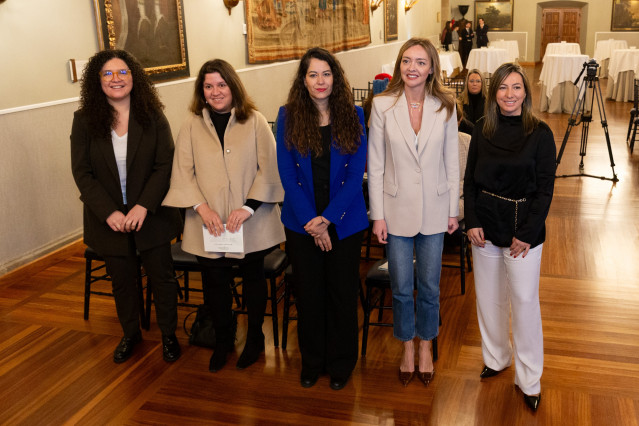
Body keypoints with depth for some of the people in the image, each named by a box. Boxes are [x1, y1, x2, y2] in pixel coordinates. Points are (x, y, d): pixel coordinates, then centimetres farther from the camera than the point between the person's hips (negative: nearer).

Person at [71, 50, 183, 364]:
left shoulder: (153, 117, -4)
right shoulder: (84, 120, -3)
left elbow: (165, 165, -8)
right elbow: (82, 173, -5)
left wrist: (144, 206, -19)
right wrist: (109, 212, -15)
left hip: (150, 216, -1)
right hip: (109, 219, 1)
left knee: (162, 276, 9)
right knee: (122, 280, 15)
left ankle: (168, 334, 29)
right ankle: (130, 334, 38)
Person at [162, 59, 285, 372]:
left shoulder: (255, 121, -1)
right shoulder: (192, 125, 4)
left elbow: (267, 168, -6)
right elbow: (183, 172, 0)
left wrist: (248, 207, -15)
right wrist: (201, 207, -14)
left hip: (251, 221, -1)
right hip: (208, 223, 1)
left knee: (252, 277, 12)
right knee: (214, 282, 7)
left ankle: (254, 338, 33)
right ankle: (223, 340, 30)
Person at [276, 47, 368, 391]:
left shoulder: (353, 115, -3)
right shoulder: (288, 116, -2)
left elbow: (356, 173, -7)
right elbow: (287, 173, -5)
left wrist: (327, 218, -14)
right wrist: (311, 222, -12)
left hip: (344, 221, 0)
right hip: (301, 221, 1)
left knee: (342, 291, 9)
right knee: (308, 292, 11)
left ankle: (341, 362, 29)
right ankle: (312, 361, 31)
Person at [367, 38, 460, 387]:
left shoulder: (444, 107, -3)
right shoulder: (383, 105, -6)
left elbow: (452, 161, 4)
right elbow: (375, 164, -4)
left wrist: (453, 210, 3)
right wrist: (378, 215, -6)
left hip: (434, 210, 1)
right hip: (397, 210, -1)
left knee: (429, 286, 12)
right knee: (401, 287, 11)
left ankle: (426, 348, 34)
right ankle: (407, 348, 33)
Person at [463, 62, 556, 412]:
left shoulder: (540, 133, -7)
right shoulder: (482, 130, 2)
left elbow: (545, 189, -8)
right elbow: (470, 179, 6)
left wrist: (526, 234, -12)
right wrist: (472, 222, -4)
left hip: (524, 229, -3)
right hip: (485, 228, 4)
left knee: (525, 302, 2)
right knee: (488, 298, 13)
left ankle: (529, 380, 17)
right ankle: (496, 357, 35)